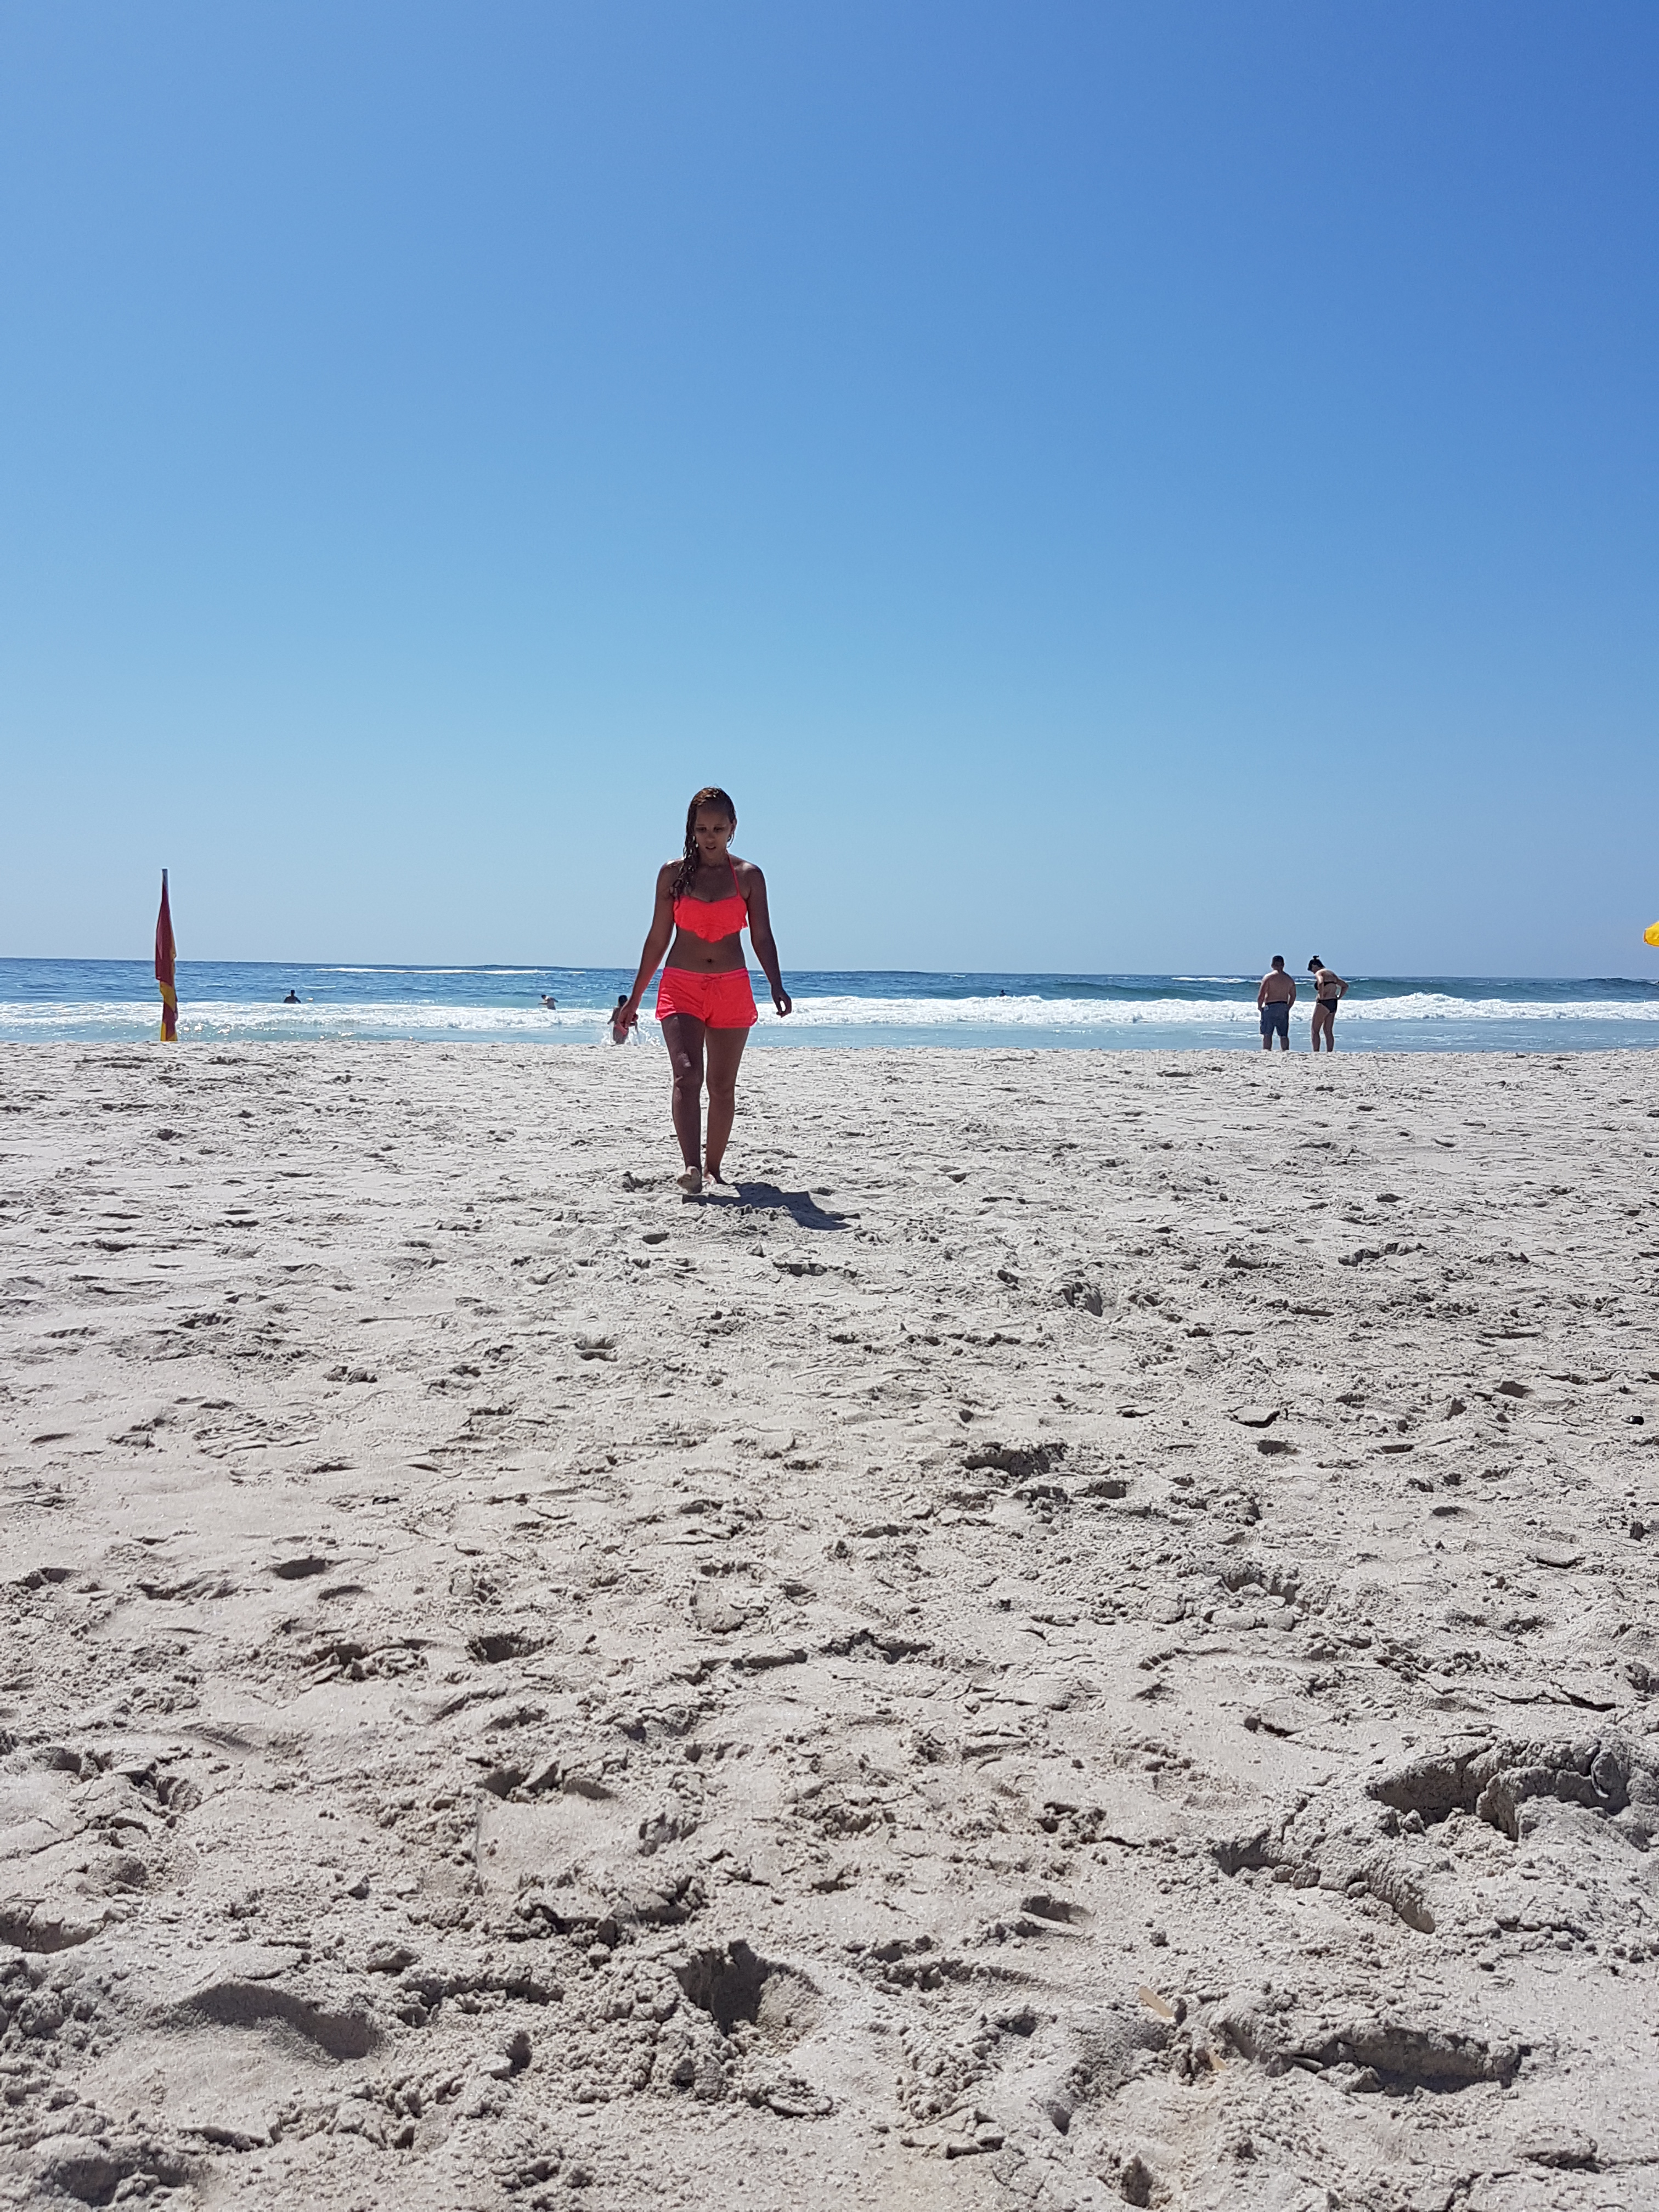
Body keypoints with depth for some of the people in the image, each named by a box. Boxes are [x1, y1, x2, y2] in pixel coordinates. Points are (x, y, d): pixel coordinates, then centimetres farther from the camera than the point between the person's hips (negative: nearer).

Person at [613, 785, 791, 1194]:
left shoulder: (749, 876, 3)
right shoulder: (673, 874, 3)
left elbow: (762, 937, 3)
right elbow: (658, 938, 8)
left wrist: (776, 986, -13)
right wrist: (634, 999, 9)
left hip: (732, 990, 1)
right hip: (681, 987, -1)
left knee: (723, 1086, 8)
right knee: (687, 1075, -19)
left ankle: (713, 1166, 22)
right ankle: (692, 1168, -28)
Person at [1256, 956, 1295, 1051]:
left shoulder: (1268, 977, -5)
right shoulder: (1289, 979, 10)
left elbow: (1261, 995, -10)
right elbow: (1293, 996, 15)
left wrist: (1260, 1007, 4)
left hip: (1270, 1007, -4)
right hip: (1284, 1008, 4)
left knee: (1267, 1034, -1)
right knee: (1284, 1035, 9)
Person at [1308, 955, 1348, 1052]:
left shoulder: (1319, 973, -7)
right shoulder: (1332, 973, 18)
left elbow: (1321, 983, -31)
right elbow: (1345, 986, 23)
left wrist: (1321, 996, -20)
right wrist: (1338, 998, 15)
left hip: (1323, 1003, -8)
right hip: (1334, 1004, 8)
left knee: (1315, 1030, 0)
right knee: (1328, 1031, 10)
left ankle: (1316, 1053, -5)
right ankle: (1329, 1053, 7)